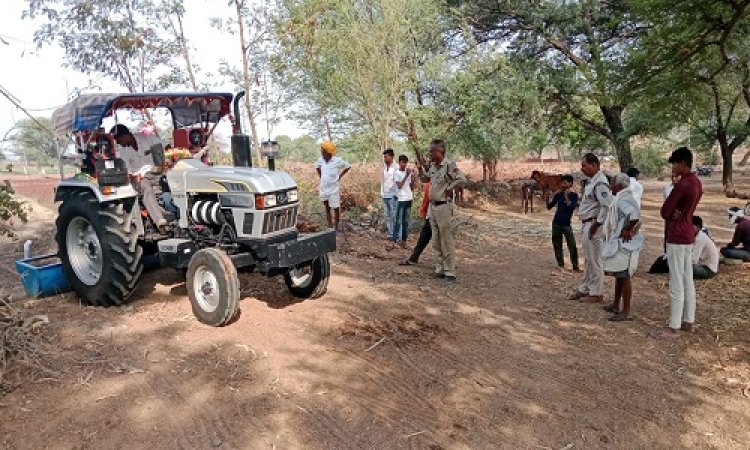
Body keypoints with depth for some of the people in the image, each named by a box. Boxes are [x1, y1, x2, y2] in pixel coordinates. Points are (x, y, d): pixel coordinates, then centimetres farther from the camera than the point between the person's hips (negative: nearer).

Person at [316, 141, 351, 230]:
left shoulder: (337, 161, -14)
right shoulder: (321, 160, -3)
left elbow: (348, 166, 1)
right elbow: (317, 166, 19)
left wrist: (340, 176, -2)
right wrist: (321, 177, 10)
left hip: (334, 189, -4)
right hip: (323, 189, 4)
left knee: (336, 209, 5)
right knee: (327, 209, 12)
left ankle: (336, 228, 20)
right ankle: (330, 228, 22)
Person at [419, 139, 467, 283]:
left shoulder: (449, 165, -15)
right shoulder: (433, 166, 10)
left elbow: (461, 179, -27)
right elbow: (425, 179, 27)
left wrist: (449, 189, -17)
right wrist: (420, 169, 11)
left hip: (444, 206, -9)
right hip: (433, 206, 9)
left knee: (446, 241, -3)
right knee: (436, 242, 14)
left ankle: (450, 272, 6)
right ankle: (440, 269, 25)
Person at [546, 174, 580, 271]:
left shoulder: (574, 195, -3)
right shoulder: (559, 194, 5)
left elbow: (572, 208, -17)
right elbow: (549, 206, 3)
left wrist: (566, 197, -18)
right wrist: (549, 199, -14)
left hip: (566, 224, -3)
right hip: (556, 224, 3)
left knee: (572, 247, -3)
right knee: (557, 246, 7)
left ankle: (575, 266, 6)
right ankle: (560, 265, 17)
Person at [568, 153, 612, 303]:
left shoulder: (600, 182, -19)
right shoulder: (592, 181, 12)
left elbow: (607, 206, -26)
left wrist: (595, 225, -20)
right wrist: (586, 226, 15)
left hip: (593, 225, -10)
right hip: (587, 224, 10)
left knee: (594, 261, 0)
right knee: (588, 260, 18)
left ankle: (596, 293, 12)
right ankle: (584, 289, 29)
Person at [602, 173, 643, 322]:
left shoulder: (622, 200, -19)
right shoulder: (624, 198, 13)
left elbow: (635, 215, -35)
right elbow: (637, 218, 17)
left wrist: (627, 230, -22)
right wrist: (631, 230, 8)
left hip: (623, 245, -11)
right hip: (620, 244, 11)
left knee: (624, 277, -5)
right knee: (619, 276, 19)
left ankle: (626, 312, 2)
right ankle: (616, 305, 31)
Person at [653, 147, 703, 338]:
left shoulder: (682, 185, -19)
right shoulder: (696, 183, 12)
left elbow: (664, 212, -16)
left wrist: (671, 214, 4)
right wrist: (676, 214, -6)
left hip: (677, 238, -10)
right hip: (688, 236, 10)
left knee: (676, 284, -6)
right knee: (687, 281, 14)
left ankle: (673, 328, -1)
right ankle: (688, 321, 22)